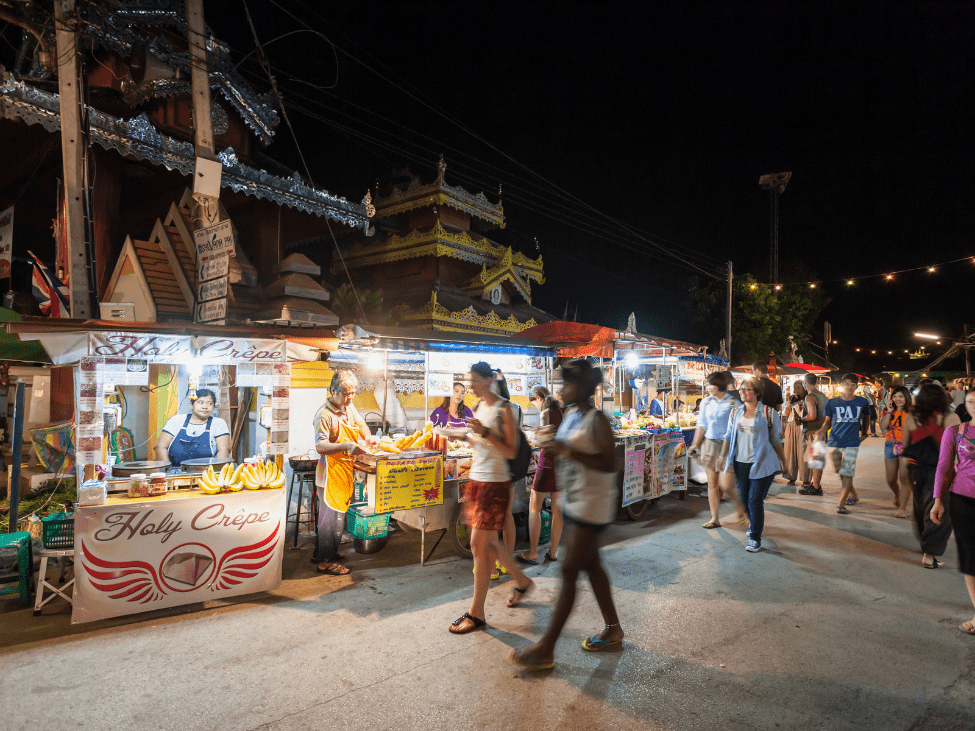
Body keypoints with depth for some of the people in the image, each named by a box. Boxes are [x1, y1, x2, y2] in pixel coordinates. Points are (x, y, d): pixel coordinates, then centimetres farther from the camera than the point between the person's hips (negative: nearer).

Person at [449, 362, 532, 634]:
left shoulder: (504, 409, -11)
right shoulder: (479, 407, 12)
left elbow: (511, 451, -15)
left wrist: (485, 432, -23)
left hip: (495, 483, -8)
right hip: (476, 480, 8)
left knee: (479, 545, -6)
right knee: (489, 542, 15)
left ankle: (476, 613, 6)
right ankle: (522, 581, 38)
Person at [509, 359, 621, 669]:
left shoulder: (598, 421, -18)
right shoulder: (570, 415, 8)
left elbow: (609, 464, -23)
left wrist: (570, 452, -28)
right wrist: (555, 447, 1)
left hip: (593, 505, -9)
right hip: (574, 501, 9)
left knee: (569, 572, -5)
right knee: (591, 565, 18)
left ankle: (546, 649, 3)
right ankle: (613, 629, 35)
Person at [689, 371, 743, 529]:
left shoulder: (734, 403, -6)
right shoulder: (706, 402, 8)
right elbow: (702, 425, 13)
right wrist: (695, 446, 12)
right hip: (709, 444, 5)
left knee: (726, 485, -7)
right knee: (712, 483, 7)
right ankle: (715, 519, 18)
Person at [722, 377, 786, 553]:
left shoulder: (769, 413, -3)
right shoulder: (736, 413, 8)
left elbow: (776, 440, 2)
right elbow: (729, 436, 11)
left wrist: (784, 461, 6)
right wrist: (725, 457, 4)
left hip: (762, 464, -4)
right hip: (740, 463, 5)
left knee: (755, 500, -7)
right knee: (745, 498, 13)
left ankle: (755, 537, 5)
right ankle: (755, 524, 39)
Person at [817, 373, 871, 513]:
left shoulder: (862, 402, 2)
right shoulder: (832, 403, 1)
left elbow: (866, 417, 21)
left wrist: (863, 433, 22)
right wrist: (822, 431, -10)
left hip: (851, 443, -2)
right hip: (834, 443, 2)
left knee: (847, 473, -8)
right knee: (840, 472, 12)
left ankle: (841, 504, -4)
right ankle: (853, 495, 35)